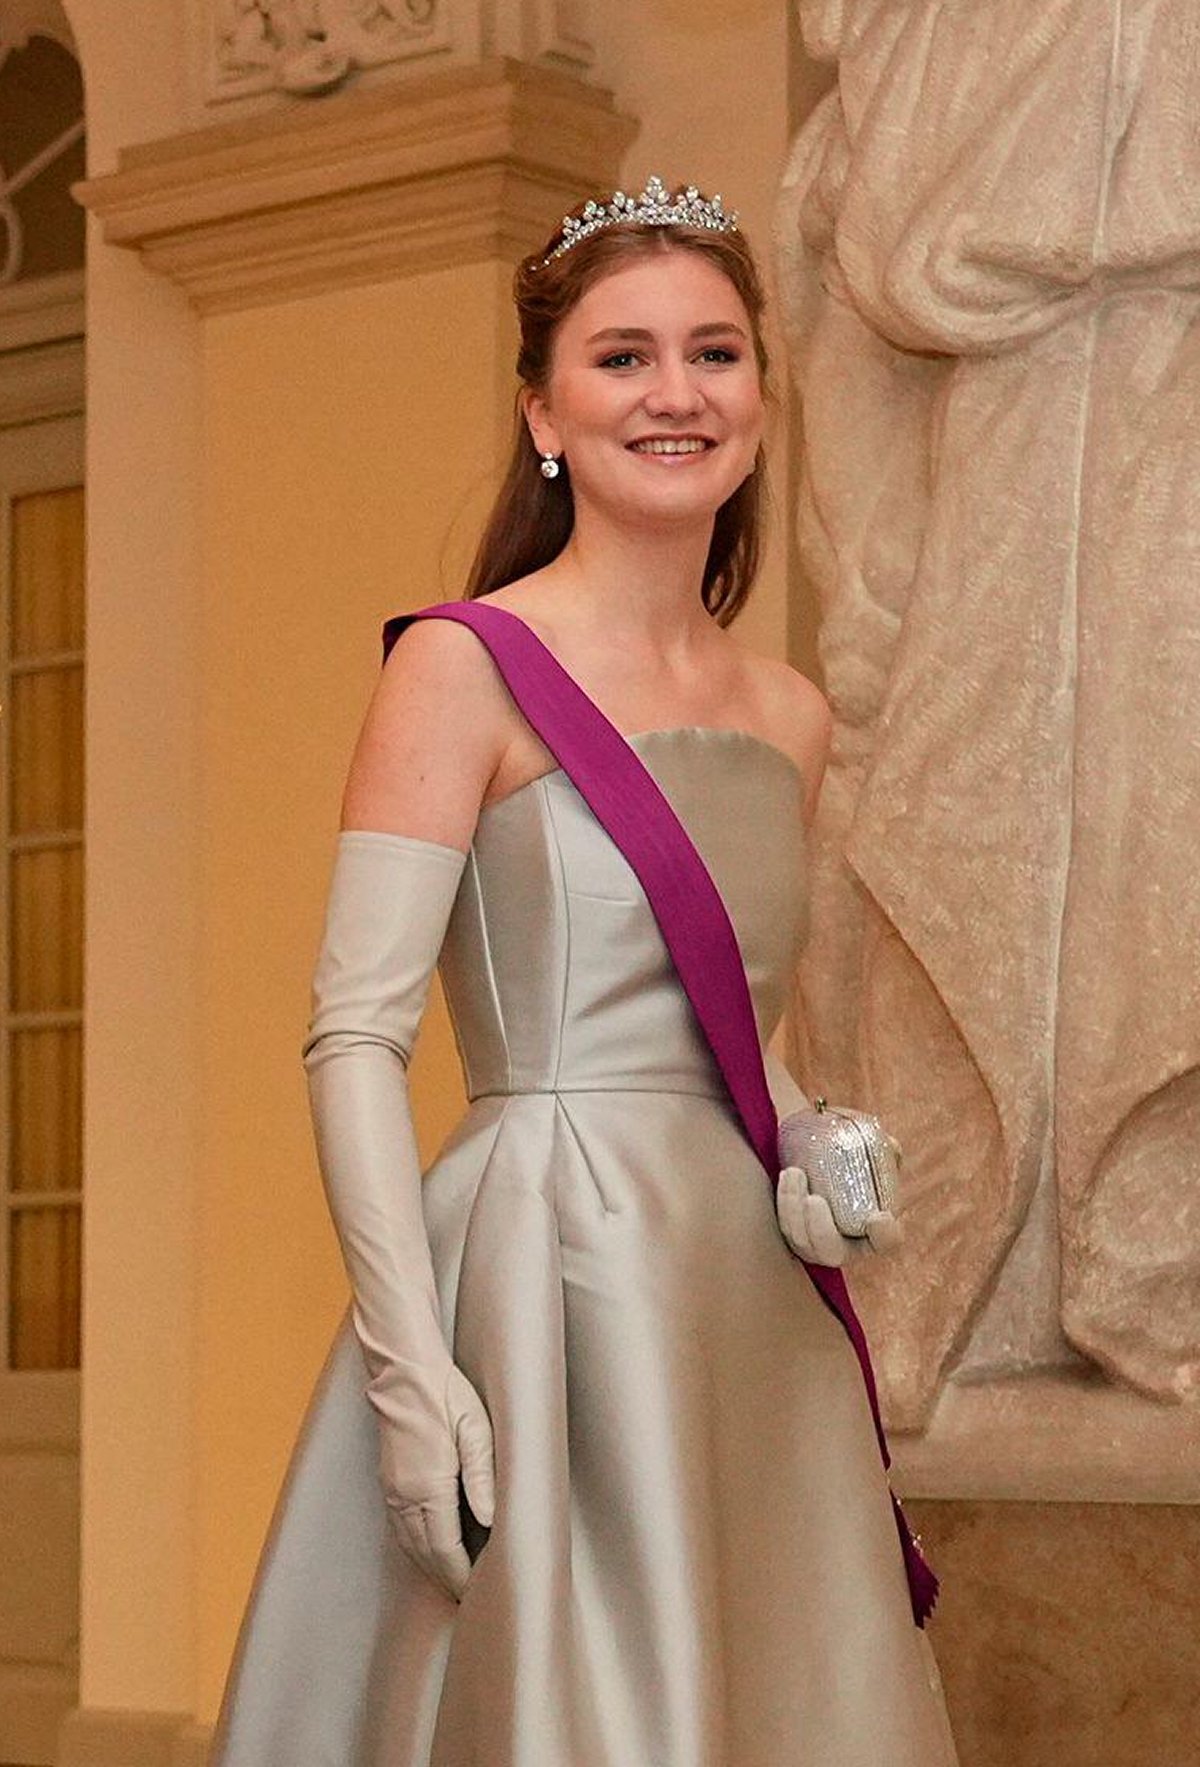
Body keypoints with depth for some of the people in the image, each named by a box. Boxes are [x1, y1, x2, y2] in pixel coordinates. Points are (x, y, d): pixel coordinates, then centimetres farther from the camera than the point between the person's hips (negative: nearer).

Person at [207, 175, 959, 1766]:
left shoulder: (789, 718, 12)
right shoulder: (463, 668, -6)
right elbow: (355, 1038, -11)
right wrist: (411, 1368, -19)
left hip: (753, 1310, 6)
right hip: (548, 1264, -6)